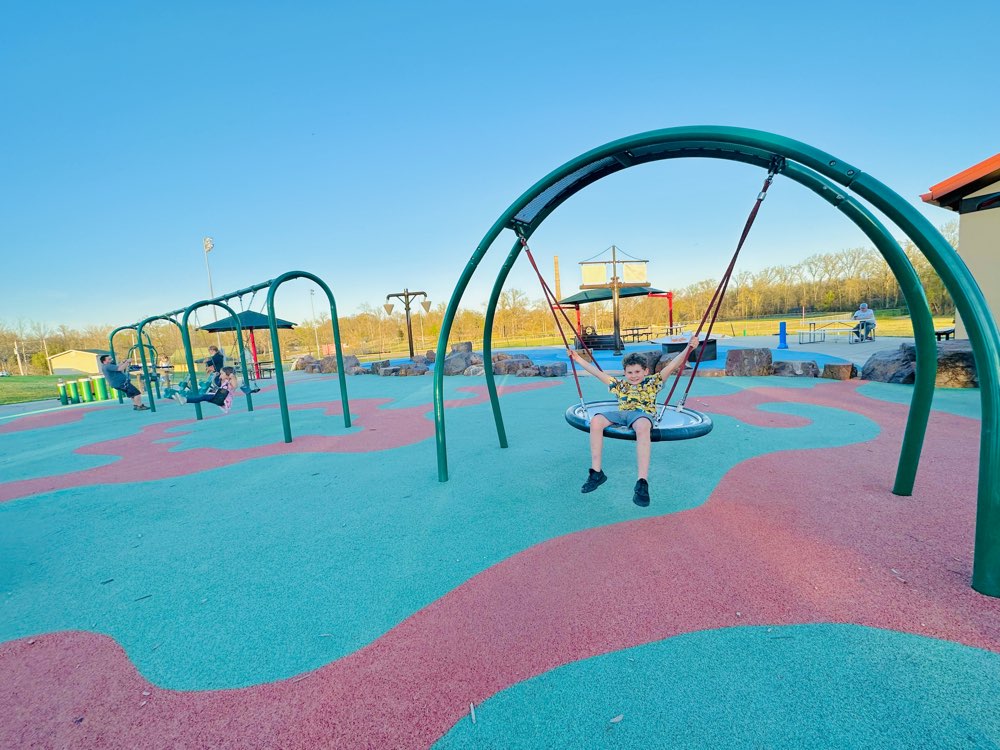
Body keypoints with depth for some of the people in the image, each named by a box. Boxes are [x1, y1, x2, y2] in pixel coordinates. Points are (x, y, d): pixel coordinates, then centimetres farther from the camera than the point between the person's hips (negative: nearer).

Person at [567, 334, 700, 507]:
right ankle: (596, 472, -22)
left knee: (642, 427, -42)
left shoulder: (652, 382, 19)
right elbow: (598, 373, 30)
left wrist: (688, 348, -3)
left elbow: (671, 366, 9)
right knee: (596, 420, -28)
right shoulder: (620, 384, 28)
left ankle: (642, 482, -45)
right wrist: (578, 359, 29)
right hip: (621, 414, 3)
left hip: (643, 413, -3)